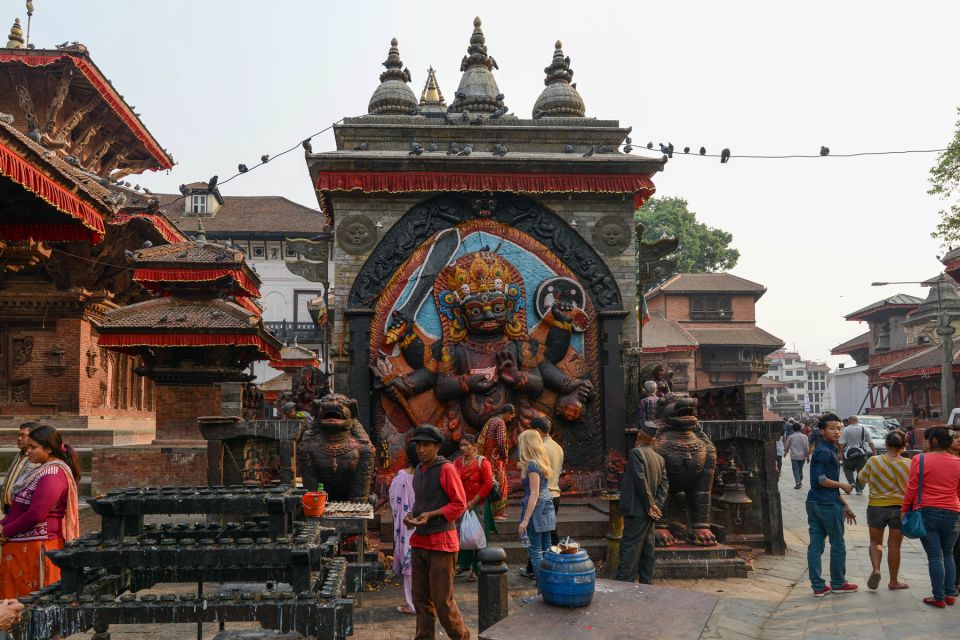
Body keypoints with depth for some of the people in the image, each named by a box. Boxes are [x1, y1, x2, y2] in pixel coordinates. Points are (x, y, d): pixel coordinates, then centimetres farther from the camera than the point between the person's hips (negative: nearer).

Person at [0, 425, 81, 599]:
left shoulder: (52, 475, -19)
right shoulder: (44, 470, 13)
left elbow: (35, 514, -24)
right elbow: (21, 506, 18)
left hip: (36, 547, -9)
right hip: (22, 545, 9)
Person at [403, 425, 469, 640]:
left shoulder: (446, 469, -10)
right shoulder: (418, 470, 14)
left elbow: (459, 504, -11)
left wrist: (430, 515, -18)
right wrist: (411, 515, 6)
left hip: (441, 543, -7)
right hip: (419, 542, 7)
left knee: (442, 600, -2)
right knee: (421, 598, 10)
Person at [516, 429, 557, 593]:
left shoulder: (532, 465, -16)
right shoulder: (542, 462, 10)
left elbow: (534, 493, -19)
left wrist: (525, 520, -20)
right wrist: (524, 468, 19)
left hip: (536, 510, -9)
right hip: (547, 509, 9)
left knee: (535, 552, -5)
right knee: (546, 550, 12)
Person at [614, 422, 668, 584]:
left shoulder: (636, 452, -10)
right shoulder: (659, 458, 13)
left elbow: (641, 480, -18)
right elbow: (664, 483, 7)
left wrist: (650, 505, -13)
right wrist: (657, 505, -2)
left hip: (637, 511, -8)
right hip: (649, 512, 8)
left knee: (630, 549, -8)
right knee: (647, 551, 12)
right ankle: (646, 584, 16)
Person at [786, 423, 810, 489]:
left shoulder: (791, 437, -4)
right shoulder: (804, 436, -2)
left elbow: (787, 446, 8)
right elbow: (807, 447, -3)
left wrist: (786, 452, 29)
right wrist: (808, 456, 4)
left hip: (794, 456, -2)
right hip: (802, 456, 2)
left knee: (795, 470, -1)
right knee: (800, 469, 17)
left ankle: (797, 482, -18)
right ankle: (800, 482, 26)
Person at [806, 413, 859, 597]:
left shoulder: (828, 450, 17)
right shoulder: (825, 451, -14)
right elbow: (821, 480, -22)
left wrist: (845, 505, 22)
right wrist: (843, 485, -9)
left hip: (814, 503, 9)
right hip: (828, 505, -9)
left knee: (815, 545, 7)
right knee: (837, 545, 7)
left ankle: (818, 586, 11)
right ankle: (837, 583, 19)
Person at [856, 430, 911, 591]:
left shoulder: (873, 461, -8)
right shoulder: (906, 464, -12)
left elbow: (861, 480, 5)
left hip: (876, 507, 1)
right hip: (899, 508, 0)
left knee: (875, 542, 17)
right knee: (894, 546, 12)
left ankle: (876, 569, -8)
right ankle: (893, 581, 21)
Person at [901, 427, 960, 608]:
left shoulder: (920, 460, -8)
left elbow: (912, 489, -7)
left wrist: (904, 509, 4)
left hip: (927, 512, -3)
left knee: (935, 557, 2)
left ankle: (939, 598, 4)